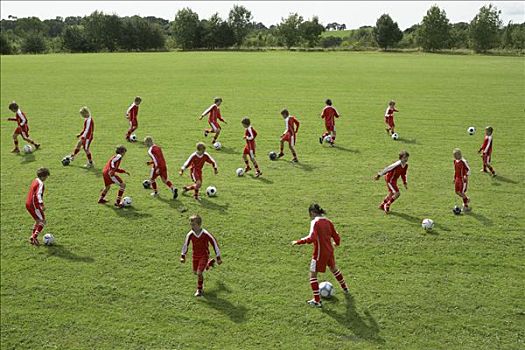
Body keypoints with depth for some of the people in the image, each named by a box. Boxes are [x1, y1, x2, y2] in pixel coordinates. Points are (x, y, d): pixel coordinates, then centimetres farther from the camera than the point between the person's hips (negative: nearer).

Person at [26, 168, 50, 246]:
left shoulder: (35, 181, 13)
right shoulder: (40, 183, -16)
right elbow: (38, 195, -28)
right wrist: (42, 205, -34)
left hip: (28, 204, 10)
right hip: (34, 205, -10)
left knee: (38, 221, 20)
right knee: (43, 221, -4)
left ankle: (32, 237, 23)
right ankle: (34, 237, -9)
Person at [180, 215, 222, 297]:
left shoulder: (206, 234, -25)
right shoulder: (190, 234, -16)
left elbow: (215, 243, -14)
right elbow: (185, 245, 1)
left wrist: (218, 258, -10)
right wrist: (183, 256, -5)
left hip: (204, 256, -5)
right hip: (195, 256, 5)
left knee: (199, 272, -16)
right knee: (195, 272, 18)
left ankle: (200, 289, 7)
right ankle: (210, 263, 42)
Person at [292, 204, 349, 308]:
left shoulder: (315, 222, -16)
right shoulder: (328, 222, 4)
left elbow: (311, 238, -29)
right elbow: (336, 236, 10)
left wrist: (298, 242, -22)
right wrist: (337, 243, 31)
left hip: (319, 253, -7)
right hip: (329, 251, 7)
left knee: (312, 274, 3)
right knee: (333, 268, 31)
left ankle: (317, 301, 0)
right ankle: (345, 288, 48)